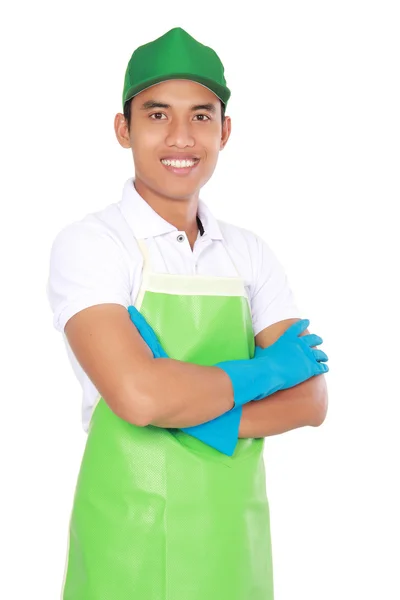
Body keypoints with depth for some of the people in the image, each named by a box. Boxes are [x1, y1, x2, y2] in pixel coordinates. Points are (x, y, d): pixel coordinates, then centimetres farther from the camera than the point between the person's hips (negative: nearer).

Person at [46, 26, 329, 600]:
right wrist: (263, 371, -11)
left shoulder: (250, 253, 4)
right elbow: (138, 395, -25)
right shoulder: (88, 244, -11)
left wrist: (198, 416, -18)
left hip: (236, 543, 4)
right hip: (130, 546, -4)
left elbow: (309, 400, -3)